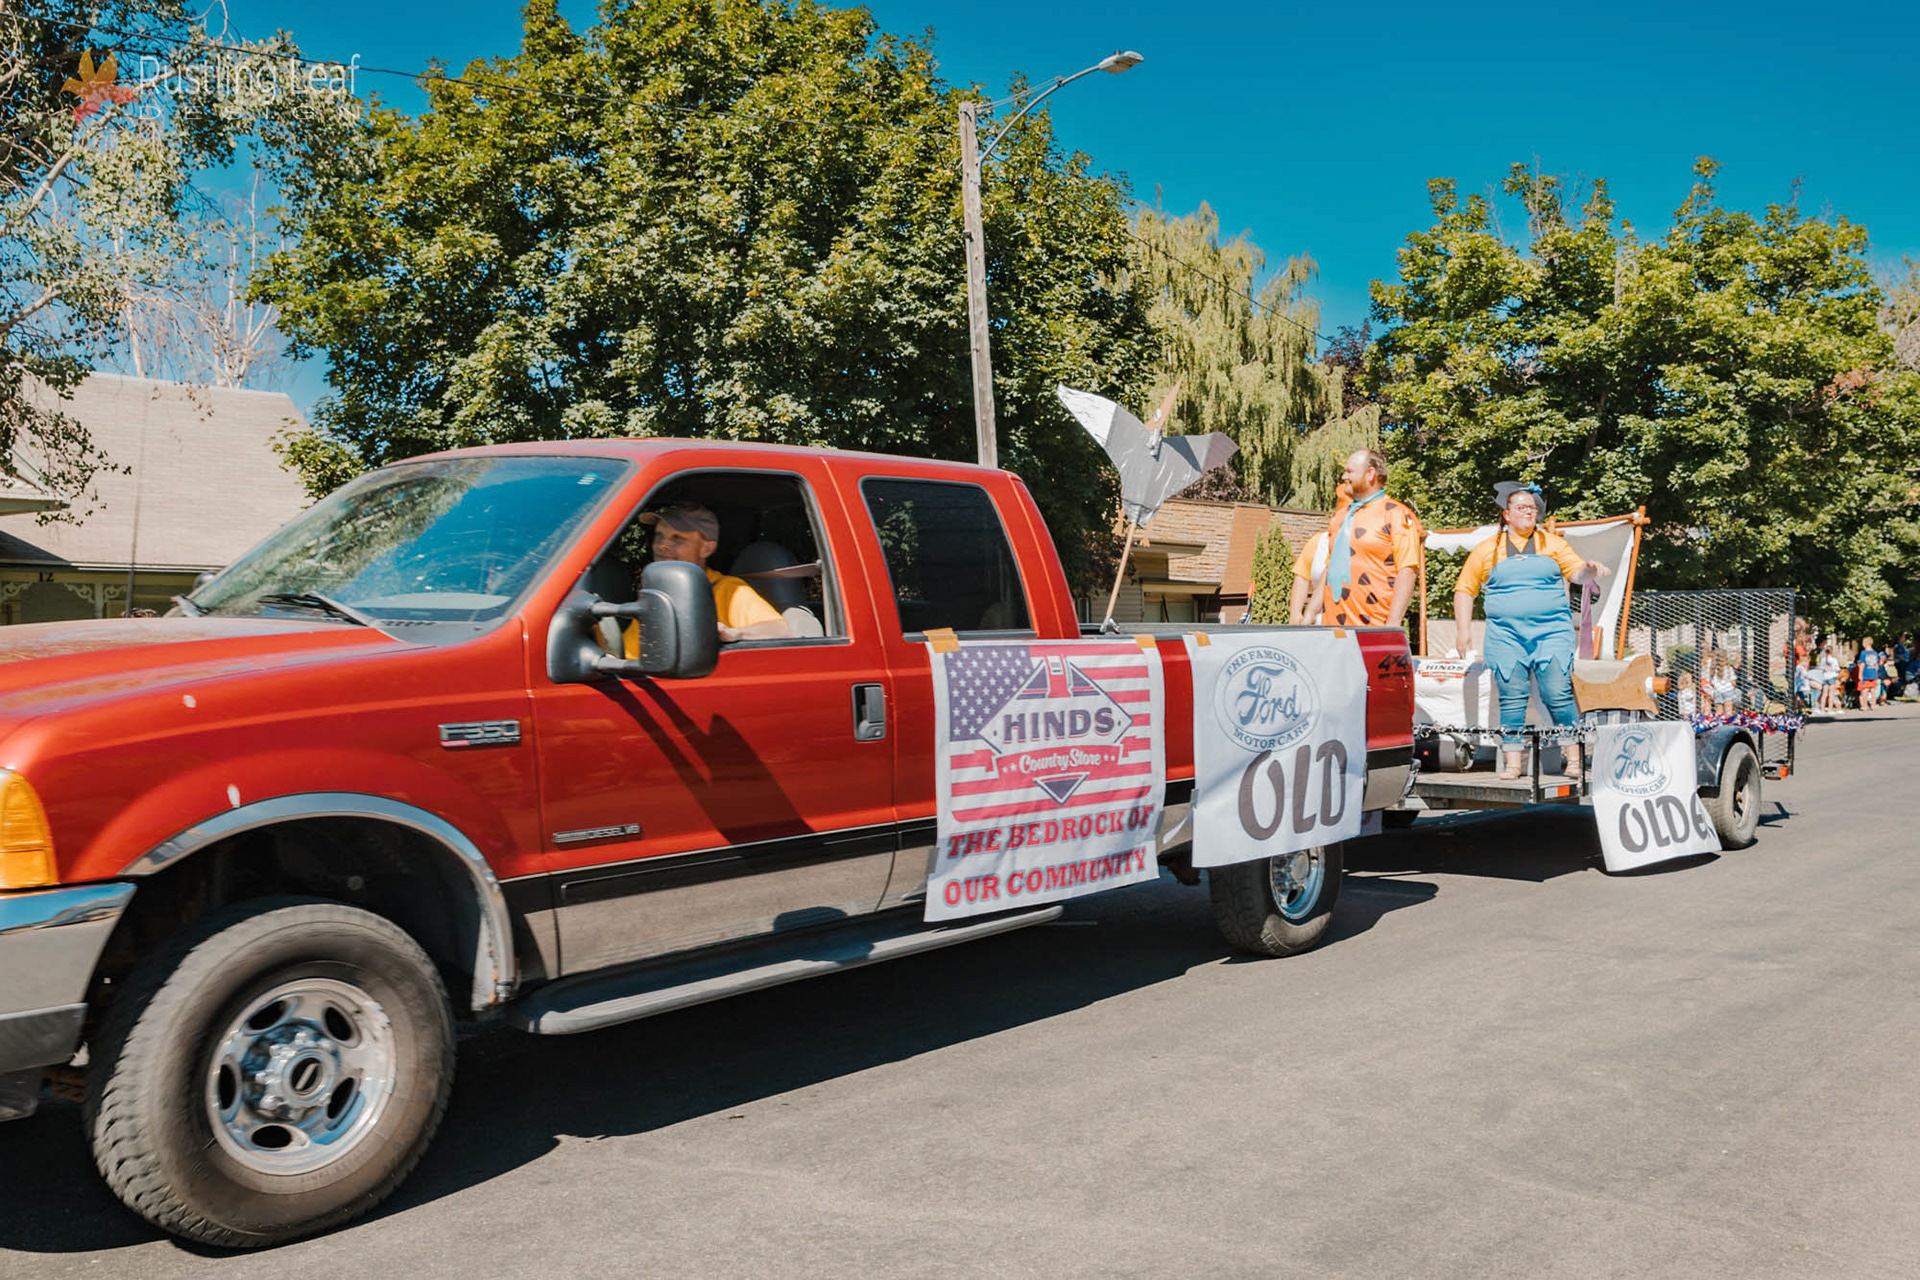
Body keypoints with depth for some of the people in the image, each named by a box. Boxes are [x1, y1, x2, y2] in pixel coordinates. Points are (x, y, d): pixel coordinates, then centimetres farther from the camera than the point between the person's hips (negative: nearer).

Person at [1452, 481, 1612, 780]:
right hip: (1505, 634, 0)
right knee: (1511, 698, -2)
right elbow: (1465, 589, 13)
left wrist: (1590, 569, -19)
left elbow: (1576, 571, 5)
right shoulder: (1487, 550, 12)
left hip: (1552, 630, 0)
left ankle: (1574, 758, 2)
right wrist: (1463, 633, 4)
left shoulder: (1552, 544, 15)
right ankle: (1513, 763, 3)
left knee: (1558, 695, -7)